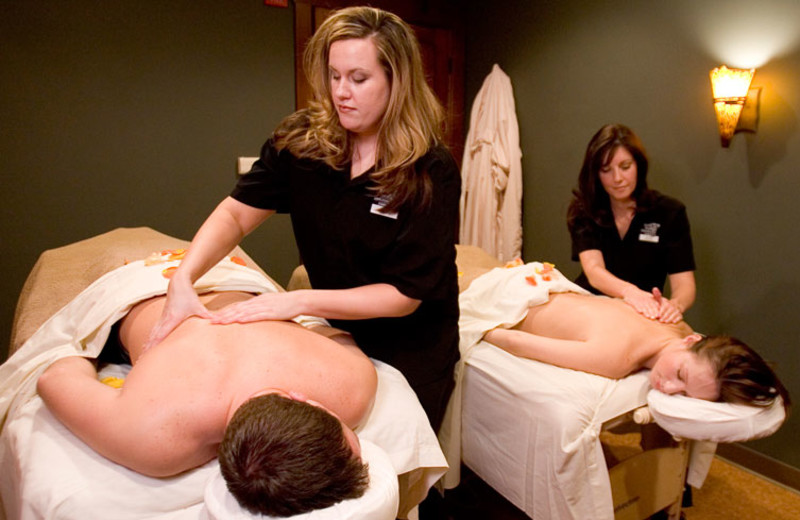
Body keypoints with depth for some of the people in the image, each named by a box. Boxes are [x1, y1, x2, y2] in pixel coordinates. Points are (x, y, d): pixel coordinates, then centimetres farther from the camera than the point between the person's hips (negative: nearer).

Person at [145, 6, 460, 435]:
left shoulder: (431, 171, -23)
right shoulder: (302, 139, -12)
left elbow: (404, 295, -23)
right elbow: (237, 212, -9)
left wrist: (298, 302, -28)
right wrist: (183, 278, -25)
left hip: (409, 358, -3)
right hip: (335, 335, 3)